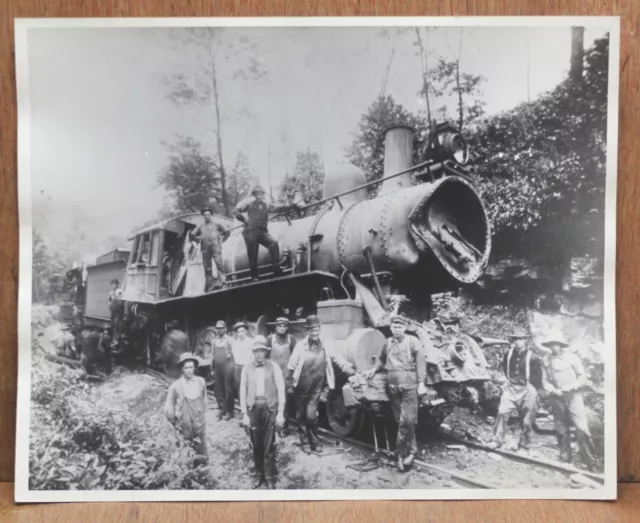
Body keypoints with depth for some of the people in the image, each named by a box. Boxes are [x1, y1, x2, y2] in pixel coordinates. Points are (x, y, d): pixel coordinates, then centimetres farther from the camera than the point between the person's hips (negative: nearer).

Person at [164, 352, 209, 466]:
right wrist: (175, 424, 5)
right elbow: (168, 410, -1)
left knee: (203, 456, 10)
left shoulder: (201, 382, -3)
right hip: (185, 430, -2)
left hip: (200, 425, 2)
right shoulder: (175, 386, -10)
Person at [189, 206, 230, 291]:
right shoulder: (200, 226, 21)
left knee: (218, 263, -20)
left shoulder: (217, 224, 16)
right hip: (205, 248, 3)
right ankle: (209, 285, 3)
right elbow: (192, 235, 24)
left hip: (215, 246, -3)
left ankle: (221, 280, -26)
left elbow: (226, 232, 15)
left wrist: (221, 239, 5)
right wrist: (199, 240, 12)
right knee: (207, 268, 1)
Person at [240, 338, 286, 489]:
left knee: (269, 445, 3)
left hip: (270, 408, -2)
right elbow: (243, 391, 4)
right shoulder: (247, 368, 0)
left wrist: (281, 412, -7)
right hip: (253, 408, 2)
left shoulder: (273, 366, -4)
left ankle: (269, 476, 18)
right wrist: (244, 414, 1)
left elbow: (281, 389, -3)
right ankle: (258, 474, 29)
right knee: (256, 444, 11)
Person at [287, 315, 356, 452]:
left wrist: (351, 371, -10)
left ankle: (314, 442, 11)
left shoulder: (325, 345, -3)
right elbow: (292, 366, -3)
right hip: (301, 386, 0)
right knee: (300, 414, 12)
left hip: (316, 387, 0)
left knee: (311, 415, -8)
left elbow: (337, 359, -1)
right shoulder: (300, 345, -8)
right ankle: (303, 438, 35)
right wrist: (289, 385, -1)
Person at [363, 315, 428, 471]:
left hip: (409, 385, -4)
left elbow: (421, 362, -2)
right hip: (392, 386, 4)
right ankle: (410, 450, 19)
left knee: (407, 420, -9)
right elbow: (382, 360, 29)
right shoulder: (388, 343, 14)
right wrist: (374, 370, 12)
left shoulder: (413, 342, 1)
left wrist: (421, 383, -8)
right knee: (400, 420, 7)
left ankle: (401, 451, 5)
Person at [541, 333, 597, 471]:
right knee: (561, 431, 9)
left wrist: (570, 387, -15)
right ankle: (565, 460, 21)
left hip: (573, 397, -3)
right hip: (557, 399, 3)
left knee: (582, 429, -11)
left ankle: (591, 463, -2)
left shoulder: (572, 358, -1)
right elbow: (545, 381, 8)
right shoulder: (548, 361, 6)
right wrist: (553, 390, -10)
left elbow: (583, 379, -1)